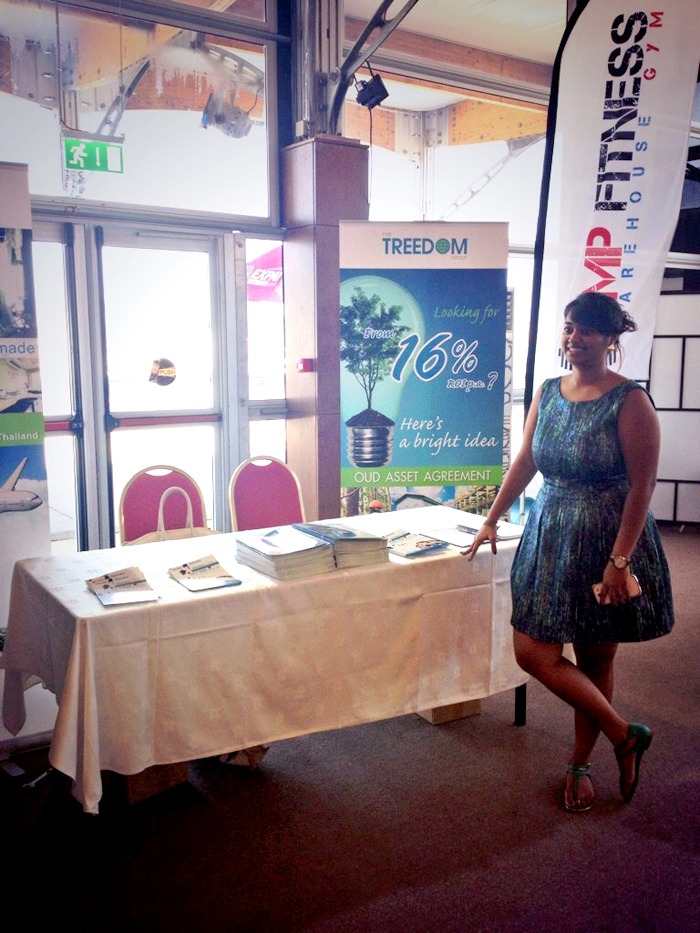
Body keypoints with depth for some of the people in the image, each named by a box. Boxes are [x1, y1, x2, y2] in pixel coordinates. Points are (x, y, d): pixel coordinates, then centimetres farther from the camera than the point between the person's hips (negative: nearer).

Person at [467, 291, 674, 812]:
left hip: (606, 542, -6)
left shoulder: (630, 401, -13)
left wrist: (619, 560, -20)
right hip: (549, 535, 6)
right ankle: (625, 736, 22)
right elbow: (525, 462, 12)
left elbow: (642, 485, -15)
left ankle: (581, 764, 27)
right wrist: (491, 521, 11)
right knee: (532, 652, 4)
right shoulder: (549, 392, 6)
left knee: (595, 661, 6)